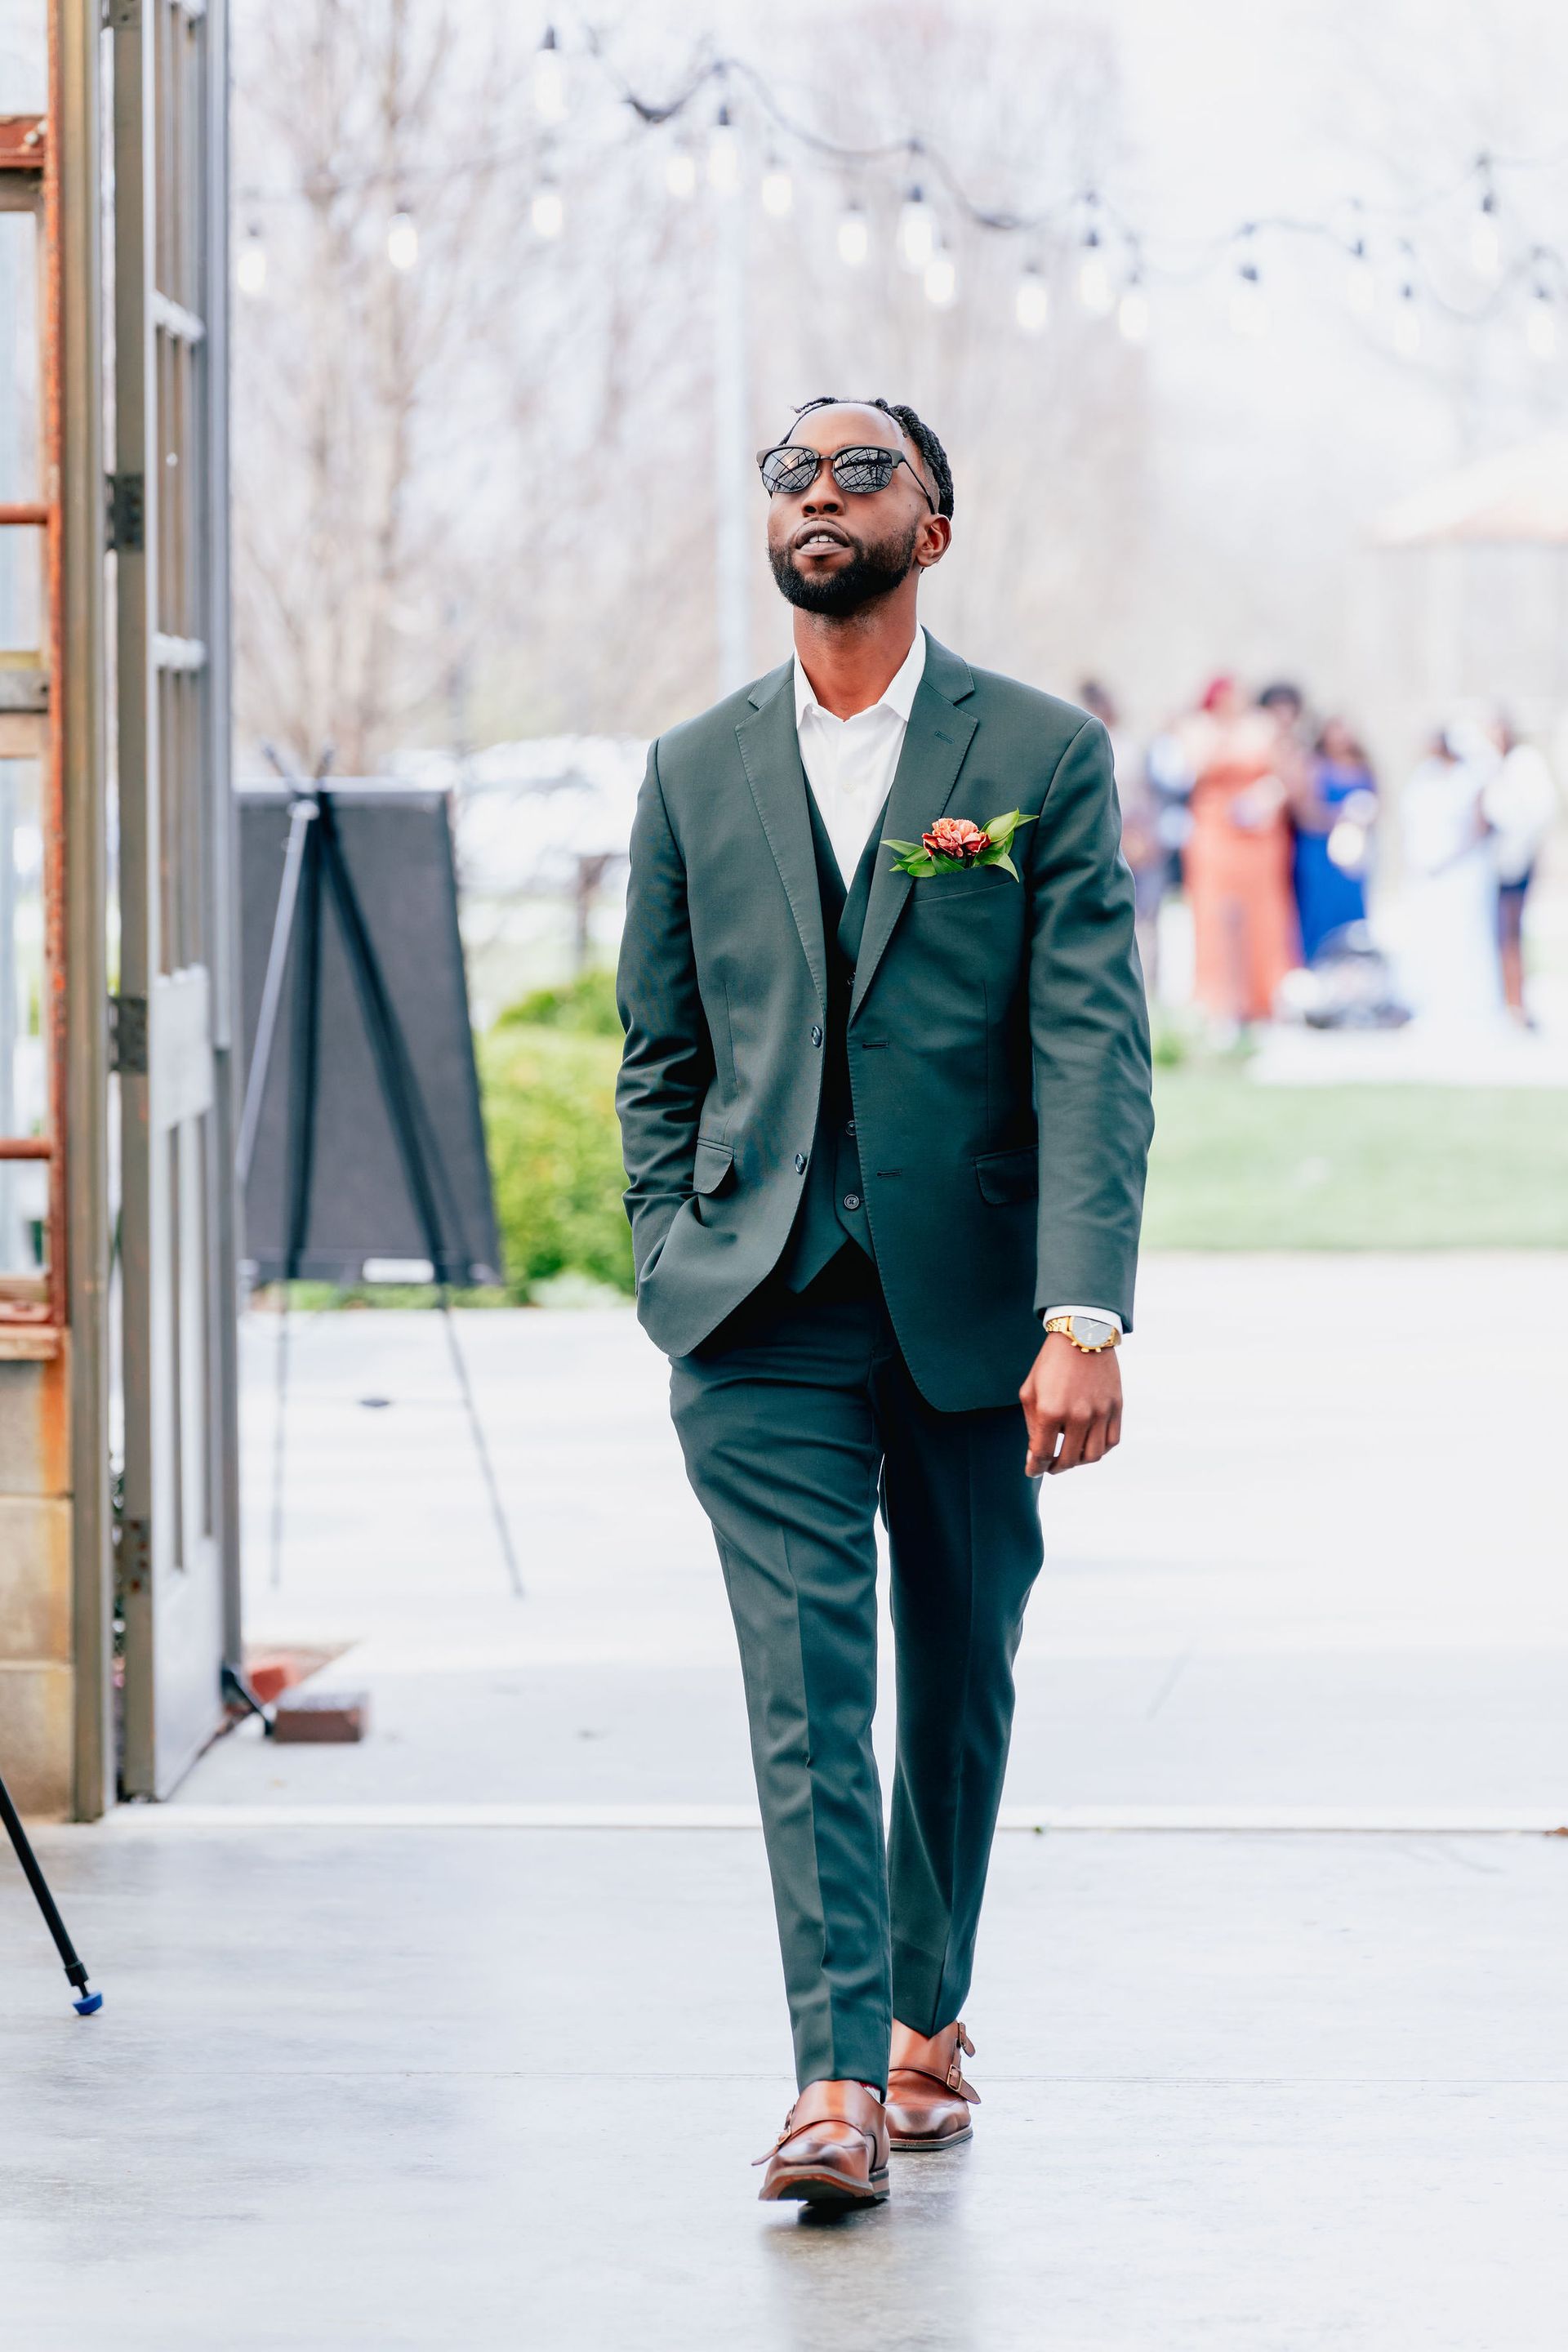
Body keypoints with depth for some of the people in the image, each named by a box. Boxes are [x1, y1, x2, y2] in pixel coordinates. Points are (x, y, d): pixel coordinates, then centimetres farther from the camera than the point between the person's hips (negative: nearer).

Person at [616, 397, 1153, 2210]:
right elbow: (661, 1058, 14)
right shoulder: (695, 774, 8)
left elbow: (1092, 1051, -8)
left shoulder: (1044, 757, 0)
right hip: (766, 1312, 1)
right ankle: (839, 2077, -15)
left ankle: (928, 2020, 29)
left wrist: (1083, 1318, -17)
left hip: (969, 1304, 0)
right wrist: (673, 1280, 4)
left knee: (960, 1684, 11)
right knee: (806, 1683, -11)